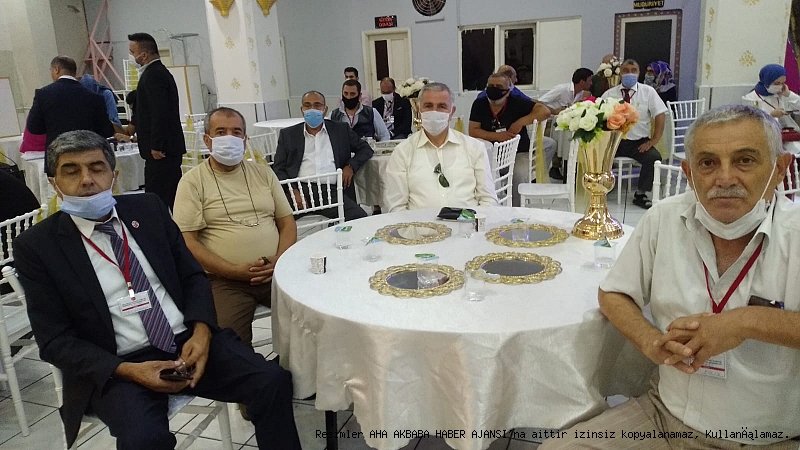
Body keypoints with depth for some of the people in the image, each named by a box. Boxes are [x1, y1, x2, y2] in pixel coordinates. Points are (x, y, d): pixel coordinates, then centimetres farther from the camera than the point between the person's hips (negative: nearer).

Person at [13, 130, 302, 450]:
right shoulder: (36, 246, -1)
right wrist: (126, 370, -18)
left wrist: (201, 331, -10)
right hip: (115, 367, -3)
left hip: (188, 341, 3)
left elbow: (193, 276, 9)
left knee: (274, 381, -16)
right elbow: (55, 341, -3)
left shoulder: (148, 209, 7)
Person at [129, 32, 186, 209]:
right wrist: (134, 130, 26)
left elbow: (159, 113, -22)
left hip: (160, 149, -10)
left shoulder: (153, 75, -13)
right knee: (172, 197, 13)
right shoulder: (161, 72, 18)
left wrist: (155, 146, -19)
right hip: (170, 147, 10)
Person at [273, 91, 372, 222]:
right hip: (300, 190, -2)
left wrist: (351, 166, 5)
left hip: (331, 190, 2)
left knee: (360, 218, -26)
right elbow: (278, 169, 12)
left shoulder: (341, 130, 20)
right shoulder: (288, 134, 18)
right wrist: (293, 191, -8)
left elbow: (366, 149, 26)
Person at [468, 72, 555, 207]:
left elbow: (545, 111, -6)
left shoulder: (516, 103, -2)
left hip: (519, 152, -1)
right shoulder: (479, 104, 3)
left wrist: (521, 122, -16)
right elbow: (473, 131, -4)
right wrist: (496, 136, -17)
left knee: (520, 175, -29)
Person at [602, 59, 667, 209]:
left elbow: (660, 115, 1)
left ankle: (640, 194, -8)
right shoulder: (609, 94, 5)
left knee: (654, 157, -28)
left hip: (639, 142, 0)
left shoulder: (648, 92, 5)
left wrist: (654, 140, -9)